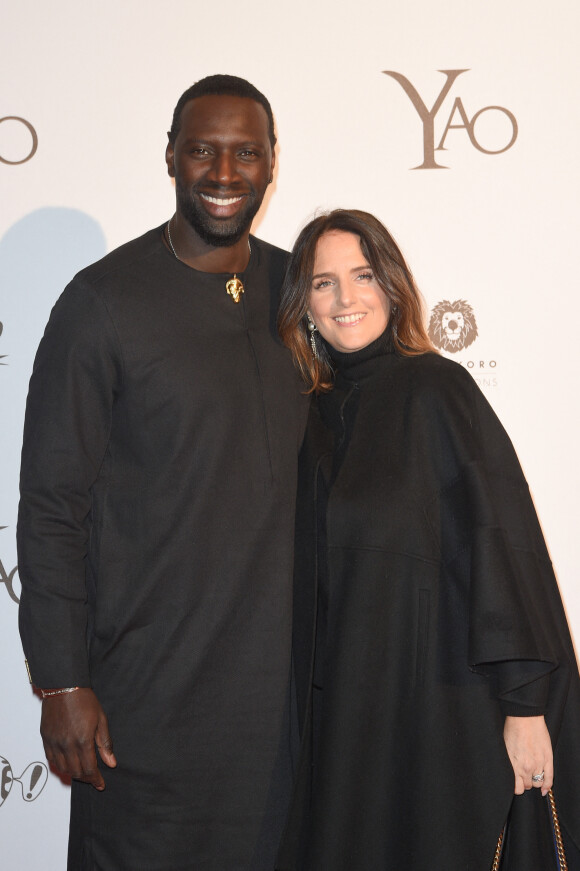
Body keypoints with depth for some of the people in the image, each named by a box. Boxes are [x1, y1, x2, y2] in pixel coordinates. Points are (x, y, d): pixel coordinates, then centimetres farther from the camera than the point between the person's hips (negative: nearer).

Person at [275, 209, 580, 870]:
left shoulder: (435, 387, -8)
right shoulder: (316, 413, 9)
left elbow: (504, 537, -14)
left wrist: (524, 702, -18)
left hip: (441, 701, -5)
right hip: (345, 710, 5)